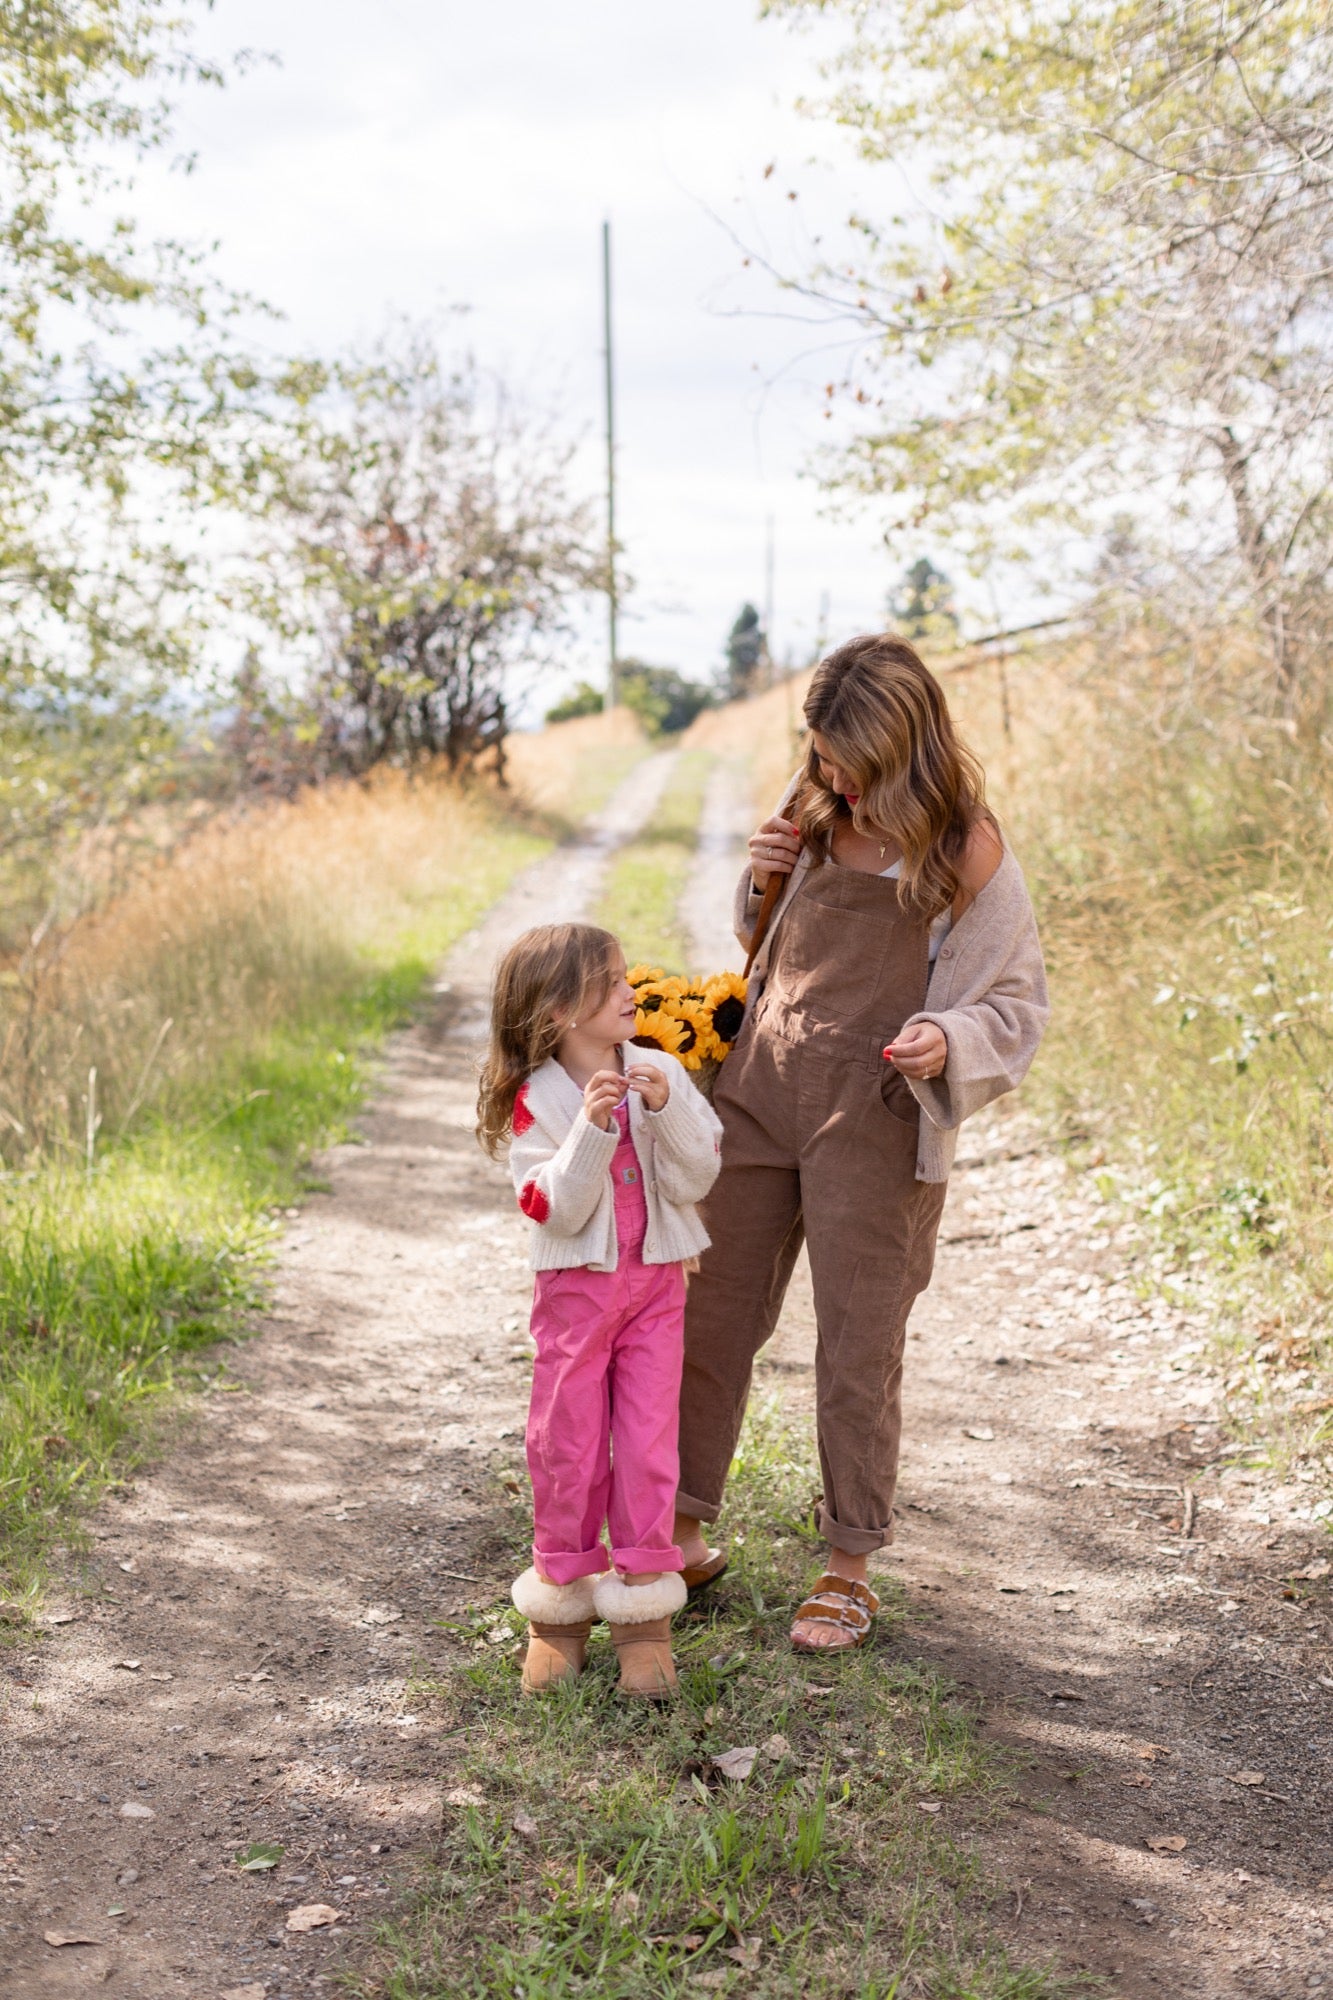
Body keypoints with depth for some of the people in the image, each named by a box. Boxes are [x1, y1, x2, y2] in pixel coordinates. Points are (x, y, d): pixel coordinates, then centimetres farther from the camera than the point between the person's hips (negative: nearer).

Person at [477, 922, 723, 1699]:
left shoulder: (662, 1072, -2)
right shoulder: (536, 1099, -9)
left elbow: (699, 1177, -7)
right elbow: (556, 1211, -17)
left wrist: (666, 1109, -21)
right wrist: (591, 1128, -28)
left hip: (656, 1282, 2)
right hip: (576, 1287, -2)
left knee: (649, 1441, 2)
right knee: (568, 1443, 5)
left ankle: (645, 1614, 12)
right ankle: (562, 1604, 21)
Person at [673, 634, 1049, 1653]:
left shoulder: (967, 854, -8)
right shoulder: (813, 821, 8)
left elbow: (1018, 1002, -5)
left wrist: (948, 1041, -25)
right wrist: (761, 886, 0)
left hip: (873, 1127, -5)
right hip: (757, 1099, 5)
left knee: (858, 1348, 4)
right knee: (710, 1317, 11)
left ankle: (849, 1564, 20)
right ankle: (682, 1524, 28)